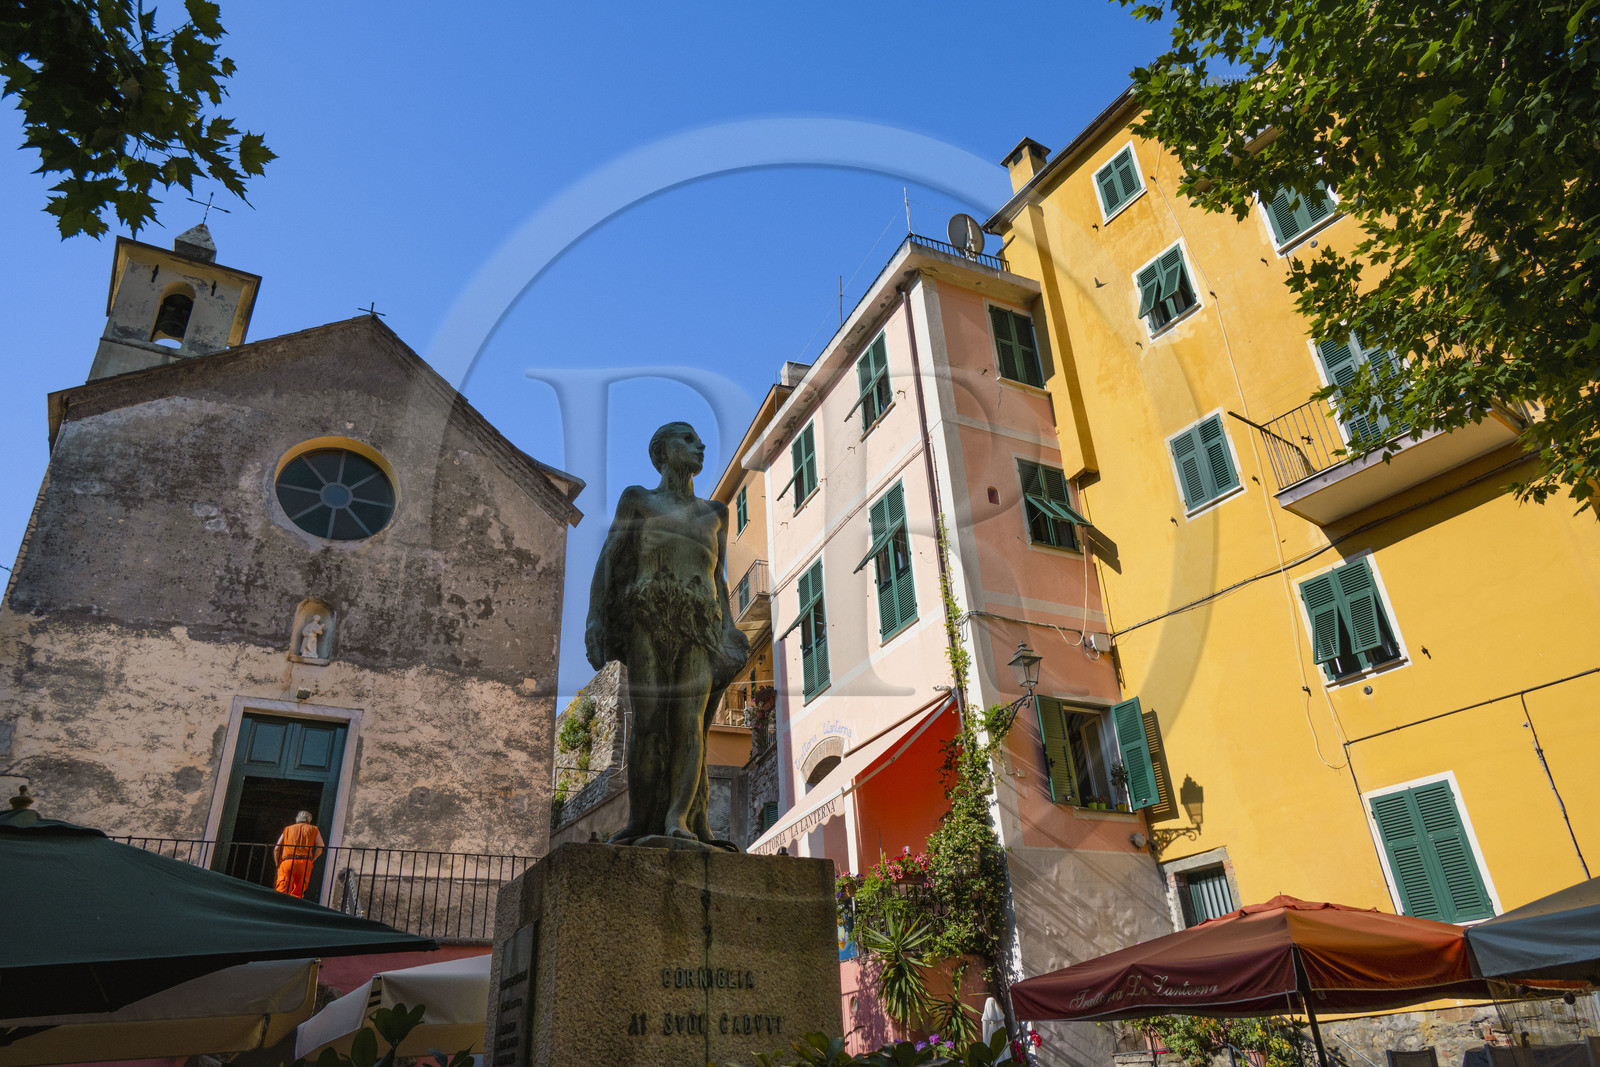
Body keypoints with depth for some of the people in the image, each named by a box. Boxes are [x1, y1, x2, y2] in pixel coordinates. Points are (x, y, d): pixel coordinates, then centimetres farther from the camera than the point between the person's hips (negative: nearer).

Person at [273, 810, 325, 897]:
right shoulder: (313, 829, 21)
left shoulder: (287, 829, 24)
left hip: (287, 861, 0)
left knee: (281, 892, -10)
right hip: (305, 863, 0)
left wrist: (278, 866, 22)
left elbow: (276, 849, 16)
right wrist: (312, 860, 12)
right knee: (297, 894, 2)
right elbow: (321, 846, 6)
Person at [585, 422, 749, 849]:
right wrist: (595, 617, -3)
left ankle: (679, 819, -19)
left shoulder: (715, 512, 26)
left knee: (689, 719, -13)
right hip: (649, 614, -2)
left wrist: (728, 625, 10)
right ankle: (639, 822, -14)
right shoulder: (637, 500, 17)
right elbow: (608, 559, 10)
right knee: (649, 715, -14)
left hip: (700, 622, 2)